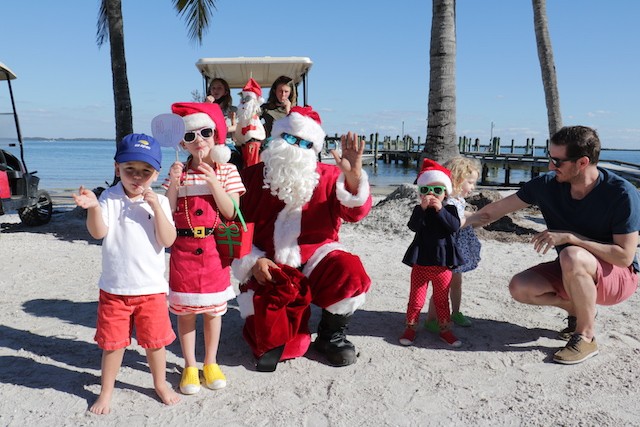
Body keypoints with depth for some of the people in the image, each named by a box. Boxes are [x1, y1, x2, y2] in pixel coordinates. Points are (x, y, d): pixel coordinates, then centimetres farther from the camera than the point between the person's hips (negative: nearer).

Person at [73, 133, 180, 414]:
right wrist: (93, 207, -35)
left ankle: (160, 383, 36)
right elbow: (98, 232, -17)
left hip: (151, 288, 0)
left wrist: (156, 207, -23)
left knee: (155, 340, 13)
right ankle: (106, 391, 35)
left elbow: (168, 240, -13)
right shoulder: (109, 198, -4)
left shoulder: (160, 202, -4)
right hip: (114, 288, 0)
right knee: (113, 342, 13)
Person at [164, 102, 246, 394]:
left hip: (214, 250, 0)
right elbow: (168, 213, -3)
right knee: (185, 310, 8)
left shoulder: (226, 171, -1)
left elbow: (230, 212, -9)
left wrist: (213, 182, -19)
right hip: (184, 250, 1)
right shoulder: (179, 171, 2)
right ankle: (189, 367, 25)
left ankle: (211, 363, 29)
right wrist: (173, 182, -16)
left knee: (213, 310, 11)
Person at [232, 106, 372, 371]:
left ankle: (331, 335, 0)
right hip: (268, 269, 0)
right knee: (270, 337, -15)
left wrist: (353, 176, -31)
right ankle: (278, 339, 28)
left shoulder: (328, 176, 1)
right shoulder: (252, 177, 2)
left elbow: (355, 212, -14)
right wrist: (253, 260, -11)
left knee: (351, 273, -30)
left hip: (314, 257, 1)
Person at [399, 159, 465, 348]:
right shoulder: (418, 209, -2)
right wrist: (422, 209, -29)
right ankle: (411, 327, 23)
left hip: (442, 261, 1)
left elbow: (455, 226, -18)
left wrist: (440, 210, -26)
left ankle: (444, 328, 29)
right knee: (416, 297, 8)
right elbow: (413, 227, -18)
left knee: (442, 298, 15)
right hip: (420, 261, 0)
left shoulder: (450, 208, -1)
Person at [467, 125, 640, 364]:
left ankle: (586, 336, -16)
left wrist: (569, 237, -32)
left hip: (620, 275, -5)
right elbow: (499, 208, -5)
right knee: (519, 288, -16)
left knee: (572, 256, -37)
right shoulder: (547, 185, -12)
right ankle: (578, 311, 11)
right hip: (572, 272, 5)